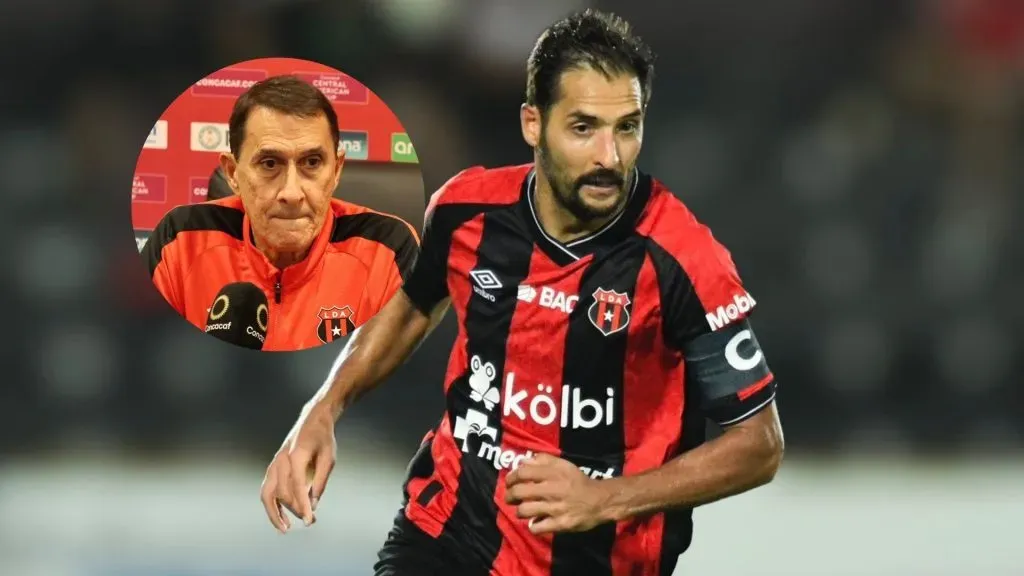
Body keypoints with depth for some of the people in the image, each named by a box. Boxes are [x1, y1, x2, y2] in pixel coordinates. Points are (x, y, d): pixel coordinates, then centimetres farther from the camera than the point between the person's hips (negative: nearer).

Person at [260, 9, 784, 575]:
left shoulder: (681, 256, -20)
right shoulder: (467, 209, -8)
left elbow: (758, 443, -12)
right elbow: (412, 304, 16)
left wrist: (607, 499, -22)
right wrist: (323, 410, 3)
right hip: (445, 527, 3)